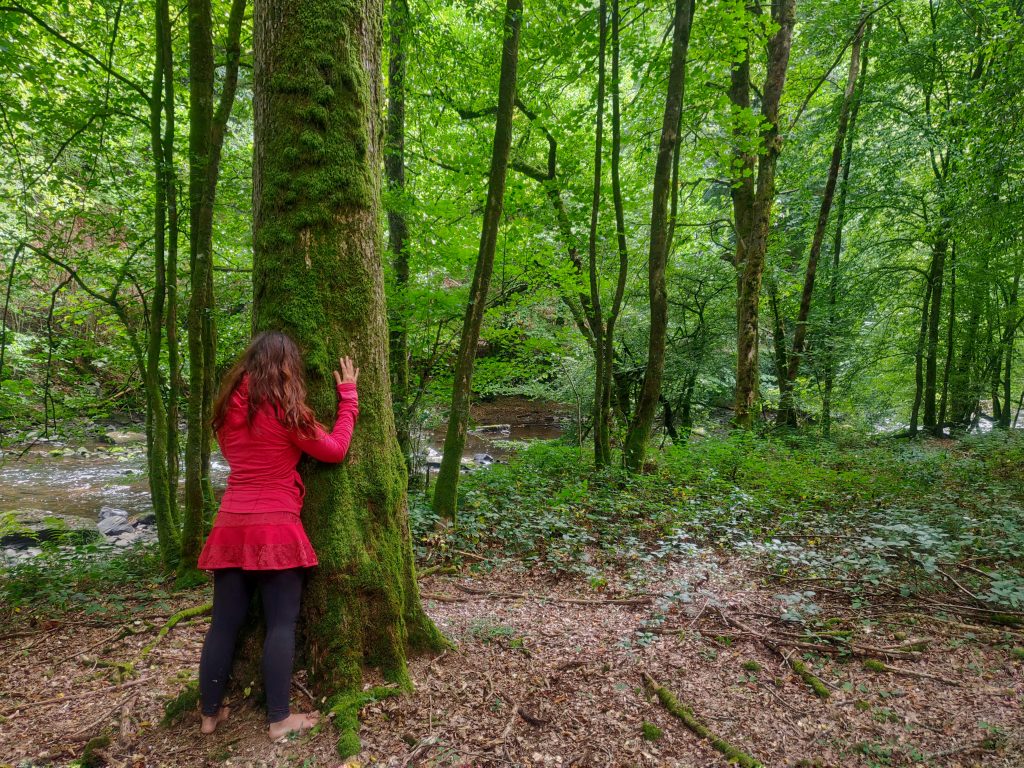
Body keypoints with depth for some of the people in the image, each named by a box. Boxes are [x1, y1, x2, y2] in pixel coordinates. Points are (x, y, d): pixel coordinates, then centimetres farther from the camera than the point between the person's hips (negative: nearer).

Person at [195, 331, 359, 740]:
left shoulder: (229, 406, 8)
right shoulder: (284, 408, -8)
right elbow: (334, 449, -3)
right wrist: (348, 395, 5)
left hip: (230, 525, 6)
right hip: (275, 528, -6)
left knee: (224, 623, 13)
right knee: (281, 623, 3)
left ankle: (210, 713, 24)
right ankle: (279, 719, 10)